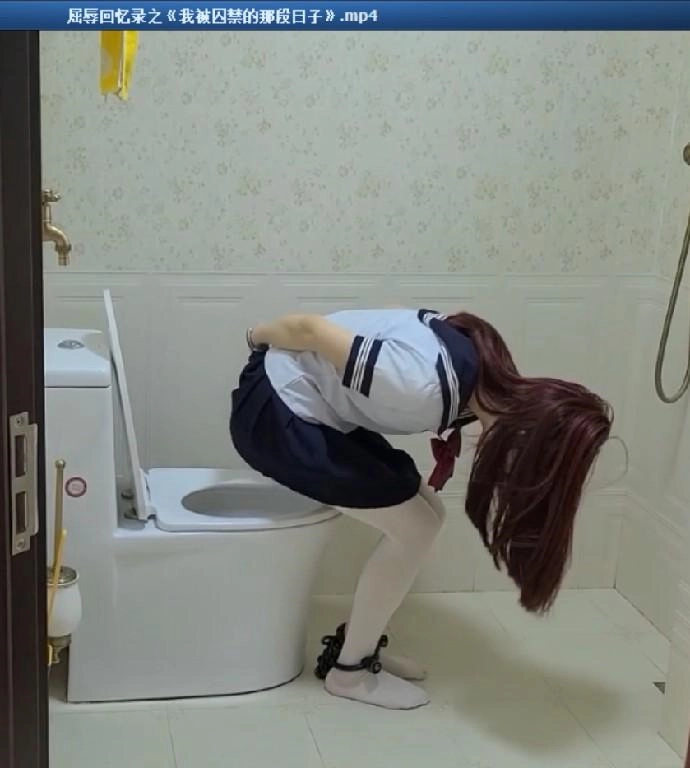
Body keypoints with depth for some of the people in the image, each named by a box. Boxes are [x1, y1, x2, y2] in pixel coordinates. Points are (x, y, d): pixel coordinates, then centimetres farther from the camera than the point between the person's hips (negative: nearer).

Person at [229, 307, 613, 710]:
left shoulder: (491, 378, -6)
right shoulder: (424, 387, -33)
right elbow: (309, 328, -24)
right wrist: (257, 337, -4)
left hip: (321, 403, 9)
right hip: (274, 411, -9)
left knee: (428, 513, 8)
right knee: (415, 528, -8)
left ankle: (358, 644, 22)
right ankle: (349, 669, 9)